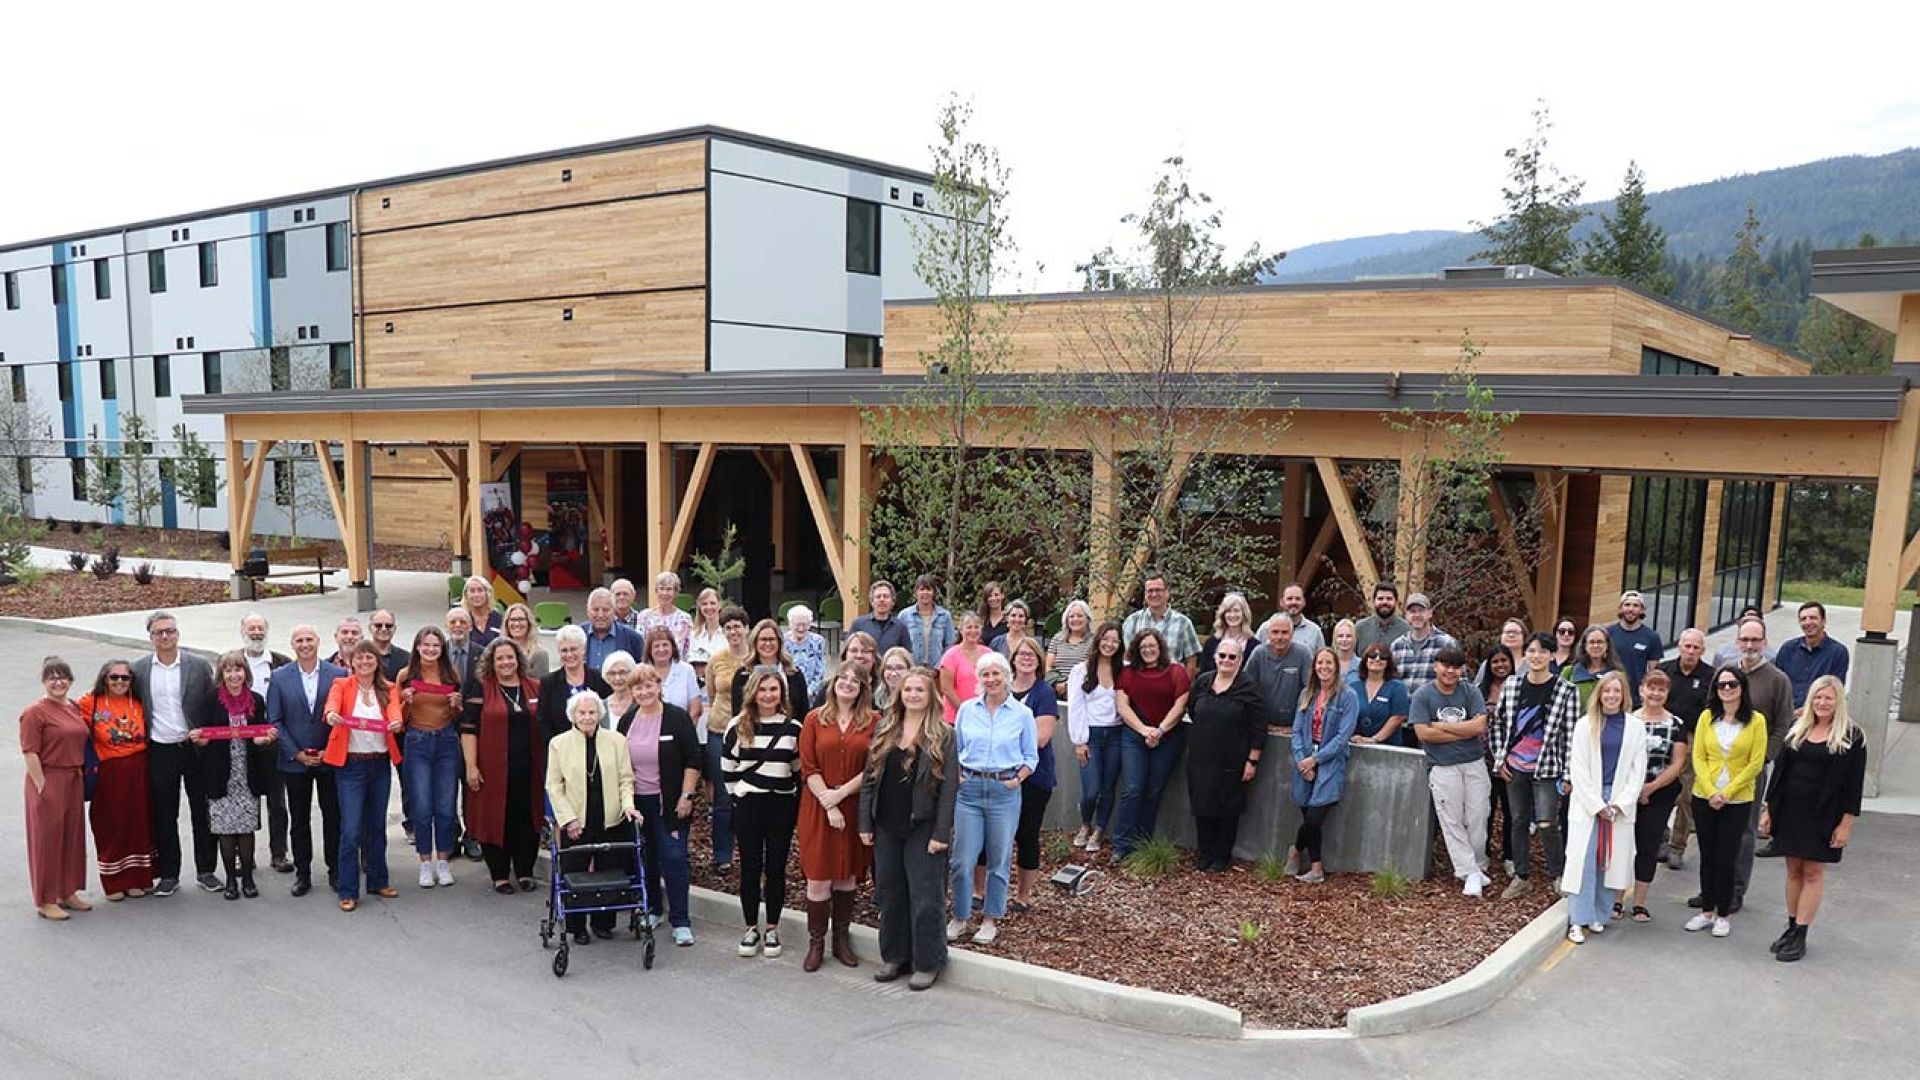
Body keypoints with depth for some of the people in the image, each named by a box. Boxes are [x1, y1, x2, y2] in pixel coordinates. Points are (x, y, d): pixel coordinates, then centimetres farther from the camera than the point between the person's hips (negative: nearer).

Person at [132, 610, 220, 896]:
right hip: (160, 752, 1)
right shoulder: (139, 669, 3)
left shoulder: (199, 666, -1)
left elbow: (213, 706, 3)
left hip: (195, 748, -1)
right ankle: (168, 875, 18)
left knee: (202, 812, 6)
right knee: (164, 816, 8)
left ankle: (205, 870, 17)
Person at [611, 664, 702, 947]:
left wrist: (686, 796, -12)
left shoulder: (677, 718, -7)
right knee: (645, 857, 12)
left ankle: (680, 921, -1)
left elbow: (694, 759, -7)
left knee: (674, 857, -7)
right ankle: (651, 909, 28)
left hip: (669, 803, -4)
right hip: (635, 801, 5)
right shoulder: (626, 720, 6)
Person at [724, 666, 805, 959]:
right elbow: (728, 766, 6)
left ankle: (772, 929, 17)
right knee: (750, 866, 5)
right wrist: (738, 793, 2)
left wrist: (791, 797, 4)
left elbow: (799, 769, 8)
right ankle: (751, 928, 17)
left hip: (782, 805, 0)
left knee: (776, 867, 6)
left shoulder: (793, 728, 0)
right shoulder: (738, 726, -2)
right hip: (748, 805, 0)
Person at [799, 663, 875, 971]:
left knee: (847, 874, 8)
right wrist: (828, 805, -11)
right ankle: (816, 943, 10)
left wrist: (840, 793, -12)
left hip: (854, 808, 1)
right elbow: (808, 768, -2)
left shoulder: (872, 722, 2)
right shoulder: (814, 719, 3)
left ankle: (841, 938, 21)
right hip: (817, 807, 0)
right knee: (818, 876, 0)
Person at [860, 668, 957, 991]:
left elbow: (949, 788, -8)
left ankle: (927, 963, 13)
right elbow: (870, 778, 8)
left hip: (922, 829, -4)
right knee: (890, 895, 12)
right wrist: (865, 823, 3)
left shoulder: (943, 736, -6)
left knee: (924, 899, 0)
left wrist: (941, 833, -13)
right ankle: (894, 957, 26)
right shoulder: (883, 730, 7)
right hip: (886, 827, 5)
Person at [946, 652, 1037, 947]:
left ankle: (990, 920, 20)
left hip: (1004, 792, -1)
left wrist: (1017, 779, -9)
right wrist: (955, 775, -2)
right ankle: (959, 917, 15)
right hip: (969, 789, 1)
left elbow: (1031, 757, 6)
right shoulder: (967, 710, 5)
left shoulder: (1022, 714, 1)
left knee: (998, 860, 7)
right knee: (962, 859, -1)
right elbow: (955, 749, 13)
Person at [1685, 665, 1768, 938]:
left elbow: (1755, 764, -7)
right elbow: (1698, 757, 1)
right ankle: (1707, 911, 21)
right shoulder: (1707, 717, 2)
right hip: (1704, 798, 2)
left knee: (1726, 858, 2)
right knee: (1707, 856, 10)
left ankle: (1723, 915, 16)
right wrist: (1711, 792, -10)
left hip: (1738, 800, -2)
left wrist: (1727, 793, -12)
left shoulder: (1756, 721, -5)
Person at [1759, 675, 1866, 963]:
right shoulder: (1797, 728, 7)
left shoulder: (1851, 736, -6)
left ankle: (1800, 936, 6)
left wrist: (1846, 823, -9)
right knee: (1794, 870, 10)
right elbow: (1779, 769, 10)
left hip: (1823, 817, -4)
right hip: (1790, 812, 4)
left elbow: (1854, 783, -6)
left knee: (1813, 873, 2)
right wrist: (1768, 809, 8)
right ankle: (1791, 928, 19)